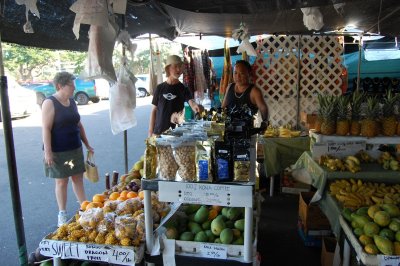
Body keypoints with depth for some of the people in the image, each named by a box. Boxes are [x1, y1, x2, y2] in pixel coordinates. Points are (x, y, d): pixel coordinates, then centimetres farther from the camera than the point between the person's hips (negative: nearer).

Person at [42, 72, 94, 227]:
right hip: (58, 151, -6)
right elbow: (46, 129, -16)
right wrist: (48, 152, -21)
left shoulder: (72, 101, 9)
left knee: (78, 178, 11)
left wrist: (87, 145, 16)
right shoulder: (50, 103, -12)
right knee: (61, 181, 4)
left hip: (75, 148, 6)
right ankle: (62, 214, 18)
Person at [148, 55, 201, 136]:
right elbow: (154, 110, 5)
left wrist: (195, 106, -42)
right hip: (159, 131, 1)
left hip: (176, 131, -1)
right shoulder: (160, 88, 2)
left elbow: (191, 101, -18)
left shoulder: (183, 88, 0)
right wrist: (150, 131, 1)